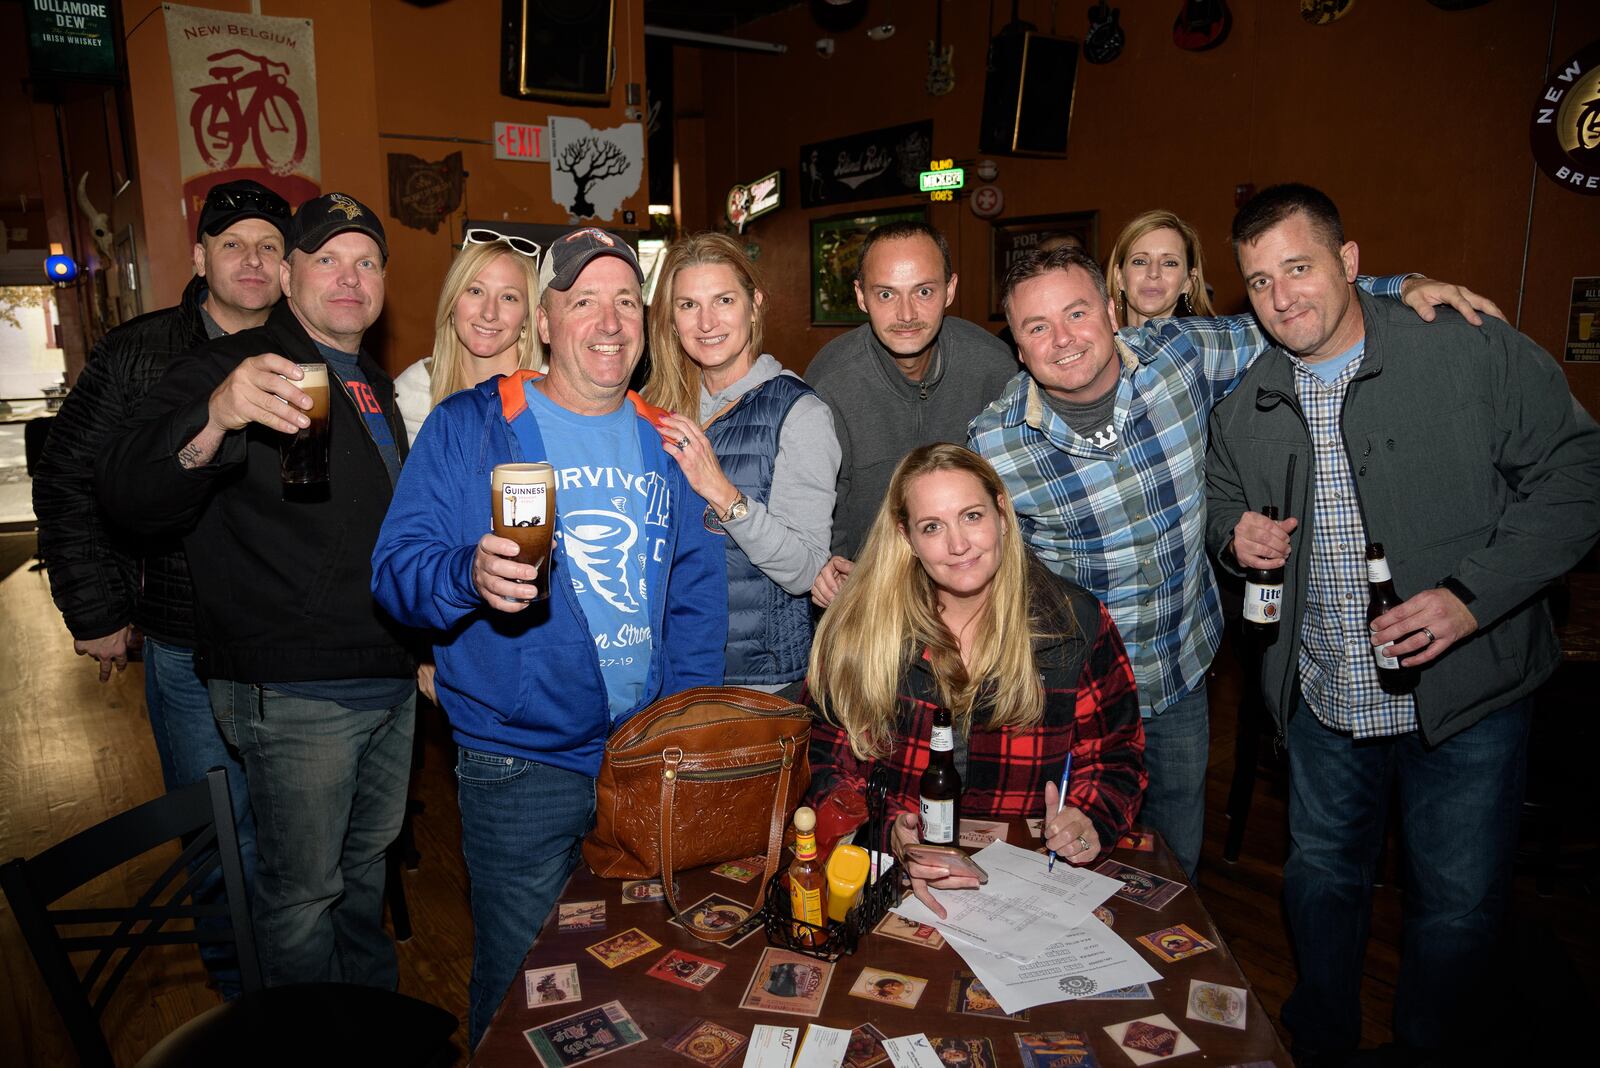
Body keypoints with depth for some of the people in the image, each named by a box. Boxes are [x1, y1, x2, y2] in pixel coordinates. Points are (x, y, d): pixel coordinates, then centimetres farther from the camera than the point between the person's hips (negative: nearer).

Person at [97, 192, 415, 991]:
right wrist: (212, 421, -45)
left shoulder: (378, 386, 14)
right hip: (293, 696, -7)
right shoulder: (233, 369, -10)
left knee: (368, 861, 22)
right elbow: (130, 497, -25)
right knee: (302, 891, 5)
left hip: (391, 682, 8)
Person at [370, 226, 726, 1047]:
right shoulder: (467, 427, -6)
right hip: (520, 768, -4)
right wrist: (471, 576, -33)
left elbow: (697, 589, 8)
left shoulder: (665, 440, 7)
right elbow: (395, 568, -11)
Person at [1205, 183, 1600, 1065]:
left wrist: (1473, 595, -22)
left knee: (1458, 903, 11)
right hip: (1322, 702, 4)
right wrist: (1233, 530, -7)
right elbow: (1219, 497, 17)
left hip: (1466, 696, -3)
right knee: (1321, 878, 20)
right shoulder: (1246, 407, 2)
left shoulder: (1472, 350, -12)